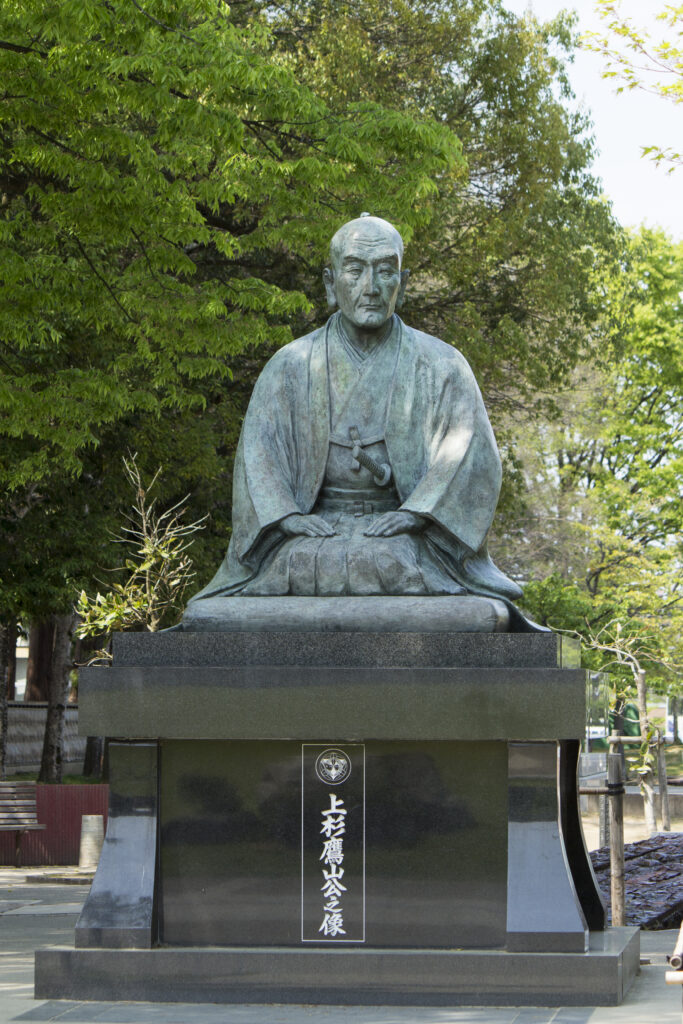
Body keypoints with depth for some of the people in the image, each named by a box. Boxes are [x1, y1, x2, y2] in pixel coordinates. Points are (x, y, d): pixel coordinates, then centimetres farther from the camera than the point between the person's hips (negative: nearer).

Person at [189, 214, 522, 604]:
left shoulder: (440, 365, 8)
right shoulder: (290, 366, 11)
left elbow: (470, 451, -3)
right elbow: (258, 452, 3)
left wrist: (414, 515, -18)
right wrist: (285, 516, -15)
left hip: (410, 535, -1)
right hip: (314, 529, 1)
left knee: (394, 564, -34)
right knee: (301, 563, -32)